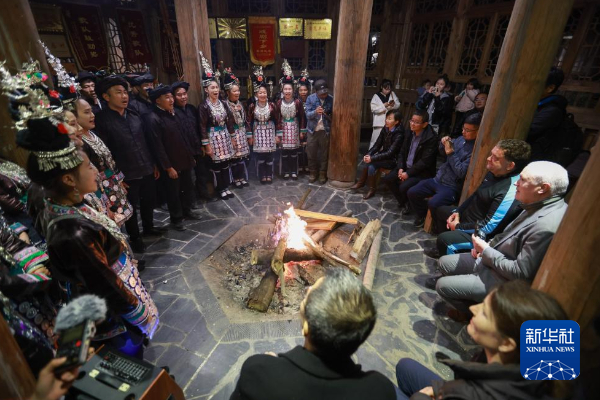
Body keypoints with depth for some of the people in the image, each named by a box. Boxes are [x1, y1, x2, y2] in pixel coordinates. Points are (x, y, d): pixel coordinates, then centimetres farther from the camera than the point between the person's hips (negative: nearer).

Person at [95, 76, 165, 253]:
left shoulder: (134, 115, 6)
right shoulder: (102, 120, -12)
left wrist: (154, 164, 11)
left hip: (147, 170, 5)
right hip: (127, 175, -5)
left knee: (149, 201, 19)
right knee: (131, 208, 11)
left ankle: (149, 227, 42)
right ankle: (134, 237, 30)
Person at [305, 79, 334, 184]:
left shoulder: (331, 99, -5)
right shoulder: (310, 98, -6)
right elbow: (308, 115, -14)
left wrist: (328, 115, -16)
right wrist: (315, 112, -31)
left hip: (325, 130, 0)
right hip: (312, 130, 1)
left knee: (324, 154, 7)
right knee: (311, 153, 8)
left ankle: (323, 174, 22)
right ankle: (312, 172, 25)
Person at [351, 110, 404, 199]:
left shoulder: (399, 135, -21)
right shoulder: (385, 129, -1)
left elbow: (390, 153, -26)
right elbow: (377, 145, 1)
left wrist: (372, 158, -31)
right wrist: (368, 154, -17)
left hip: (393, 160, -6)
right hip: (384, 156, 6)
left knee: (371, 163, -25)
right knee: (367, 161, -20)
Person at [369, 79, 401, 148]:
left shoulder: (392, 94, 7)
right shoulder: (376, 96, -3)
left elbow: (398, 105, 9)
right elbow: (373, 108, -11)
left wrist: (394, 104, -13)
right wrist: (383, 106, -18)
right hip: (379, 122, -3)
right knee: (376, 139, -1)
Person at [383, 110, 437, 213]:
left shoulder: (431, 139, -19)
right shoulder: (409, 134, 4)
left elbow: (425, 162, -21)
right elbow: (402, 153, 8)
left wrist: (408, 173, -21)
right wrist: (400, 168, -8)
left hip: (422, 172, -7)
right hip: (406, 167, 7)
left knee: (404, 187, -28)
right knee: (387, 179, -7)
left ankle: (409, 203, 7)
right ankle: (403, 202, 12)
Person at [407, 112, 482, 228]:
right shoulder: (461, 139, 6)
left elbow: (461, 173, -23)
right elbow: (442, 153, 20)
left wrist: (451, 153, -20)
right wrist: (443, 144, -3)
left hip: (452, 187, -7)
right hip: (437, 179, 7)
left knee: (433, 204, -31)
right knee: (411, 192, -3)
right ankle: (422, 215, 21)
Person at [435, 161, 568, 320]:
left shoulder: (546, 226, -32)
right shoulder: (538, 205, -1)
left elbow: (520, 272, -28)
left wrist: (486, 251, -17)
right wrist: (487, 245, 0)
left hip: (503, 280, -9)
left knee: (442, 285, -8)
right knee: (443, 263, 11)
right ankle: (469, 299, 27)